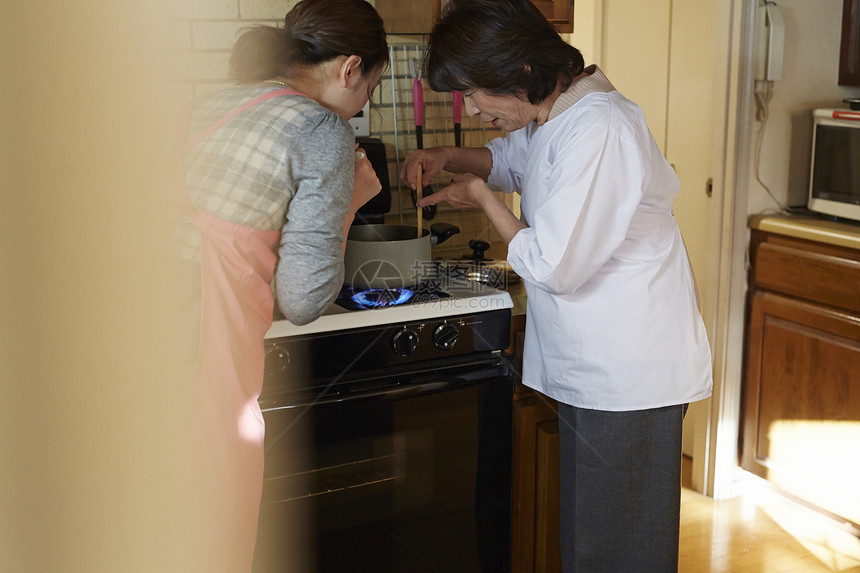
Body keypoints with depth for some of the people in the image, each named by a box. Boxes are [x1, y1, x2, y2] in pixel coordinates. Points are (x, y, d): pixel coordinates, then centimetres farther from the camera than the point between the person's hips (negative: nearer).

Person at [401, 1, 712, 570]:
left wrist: (482, 197, -10)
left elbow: (551, 266, -25)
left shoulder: (599, 131, -25)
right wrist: (446, 156, 10)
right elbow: (510, 158, 29)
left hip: (628, 378, -10)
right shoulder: (556, 117, 6)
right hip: (593, 368, 10)